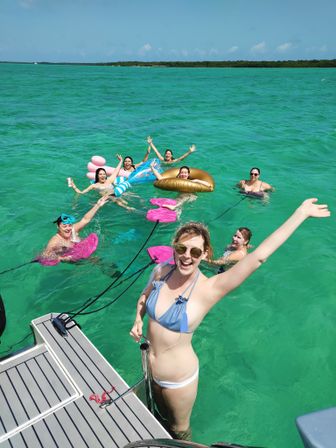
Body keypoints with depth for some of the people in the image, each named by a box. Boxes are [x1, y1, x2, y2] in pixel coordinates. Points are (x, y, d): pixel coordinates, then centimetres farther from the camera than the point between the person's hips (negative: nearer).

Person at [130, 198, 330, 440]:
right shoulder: (161, 271, -14)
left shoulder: (208, 289, -28)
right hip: (149, 368, 4)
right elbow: (145, 295, 9)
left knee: (179, 430, 25)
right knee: (162, 415, 34)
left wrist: (300, 214, -36)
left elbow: (258, 257, -36)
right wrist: (138, 320, -9)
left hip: (178, 378, -4)